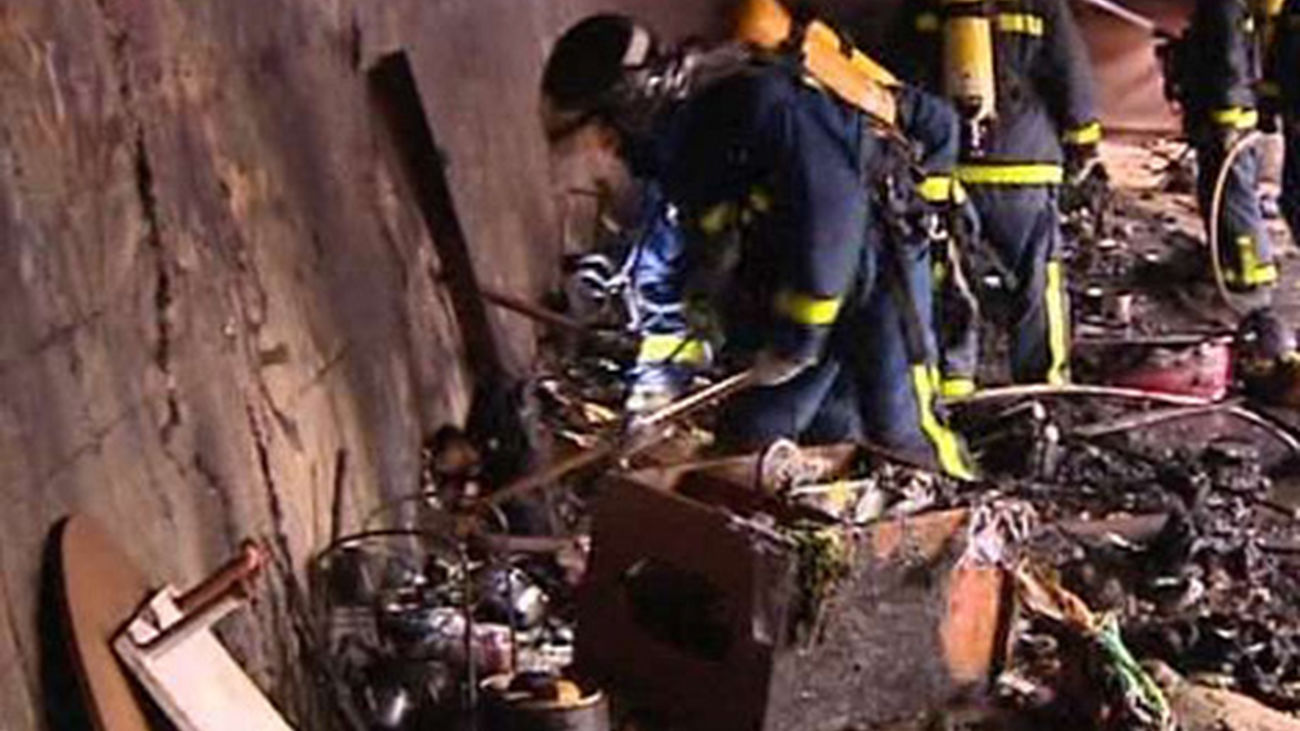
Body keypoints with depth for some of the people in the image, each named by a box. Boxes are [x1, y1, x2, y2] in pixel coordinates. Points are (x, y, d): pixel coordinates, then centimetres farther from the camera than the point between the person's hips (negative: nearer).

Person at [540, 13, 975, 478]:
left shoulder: (760, 102, -25)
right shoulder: (670, 153, 3)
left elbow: (829, 214, -28)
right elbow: (666, 275, 15)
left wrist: (796, 339, -22)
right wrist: (653, 383, 11)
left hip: (876, 263, -8)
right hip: (786, 290, 8)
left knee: (900, 436, -8)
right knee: (751, 432, 5)